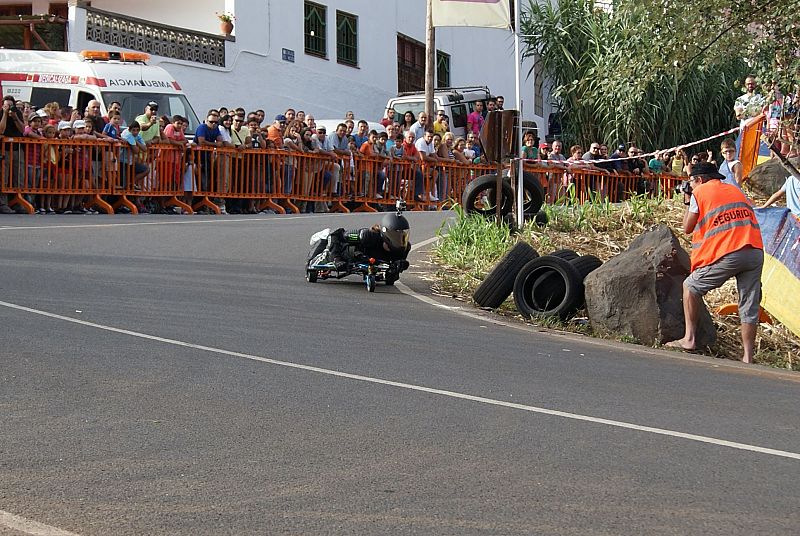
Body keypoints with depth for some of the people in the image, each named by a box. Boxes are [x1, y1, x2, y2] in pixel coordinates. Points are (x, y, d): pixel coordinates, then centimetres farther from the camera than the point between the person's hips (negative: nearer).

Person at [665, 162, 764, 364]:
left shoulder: (699, 192, 8)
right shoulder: (735, 190, 26)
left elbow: (687, 228, 11)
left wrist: (687, 204, 27)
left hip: (727, 254, -5)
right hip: (756, 252, 5)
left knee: (691, 287, 14)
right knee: (749, 307, 6)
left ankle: (689, 339, 9)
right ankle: (748, 358, 6)